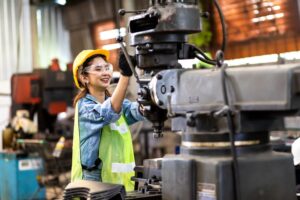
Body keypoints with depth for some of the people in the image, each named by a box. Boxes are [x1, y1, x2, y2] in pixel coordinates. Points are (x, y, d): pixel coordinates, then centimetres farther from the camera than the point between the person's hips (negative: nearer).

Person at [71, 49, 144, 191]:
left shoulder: (119, 103, 9)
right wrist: (125, 74, -38)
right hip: (94, 182, -5)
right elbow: (109, 112, -28)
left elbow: (138, 111, -11)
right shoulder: (84, 106, -8)